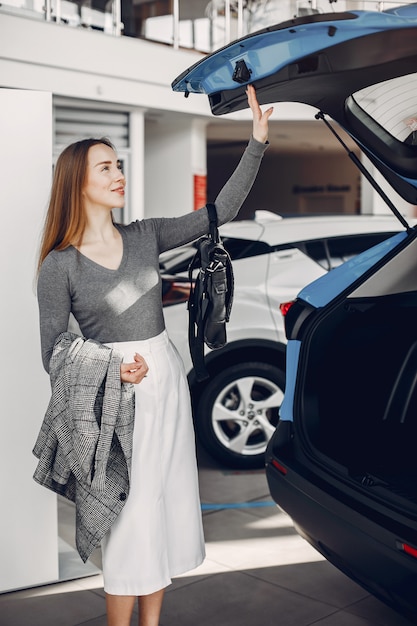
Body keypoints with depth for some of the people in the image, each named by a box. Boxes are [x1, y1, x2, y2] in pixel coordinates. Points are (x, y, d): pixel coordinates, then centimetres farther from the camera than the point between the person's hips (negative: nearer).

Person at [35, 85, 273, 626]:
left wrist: (258, 141, -3)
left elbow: (221, 211, 3)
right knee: (131, 518, -1)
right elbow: (53, 355, -5)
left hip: (168, 381, 6)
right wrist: (110, 370, -21)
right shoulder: (60, 266, -8)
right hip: (117, 397, -5)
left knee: (167, 506, 14)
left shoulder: (144, 236, 5)